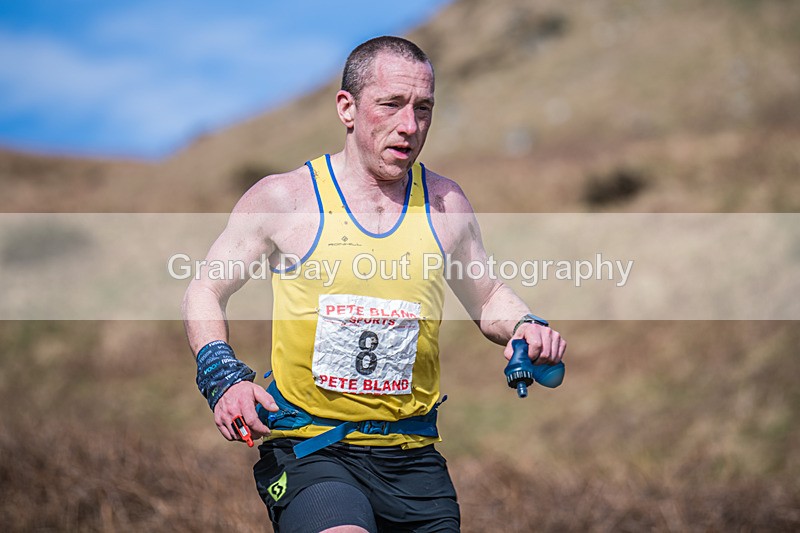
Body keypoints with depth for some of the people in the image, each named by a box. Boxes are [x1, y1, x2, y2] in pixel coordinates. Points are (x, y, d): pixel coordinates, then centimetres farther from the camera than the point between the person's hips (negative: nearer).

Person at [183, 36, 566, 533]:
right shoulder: (283, 198, -2)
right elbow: (204, 292, 9)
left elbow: (487, 297, 23)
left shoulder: (445, 204, 8)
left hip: (411, 455, 4)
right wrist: (225, 378, -7)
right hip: (306, 449, -4)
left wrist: (525, 326, 1)